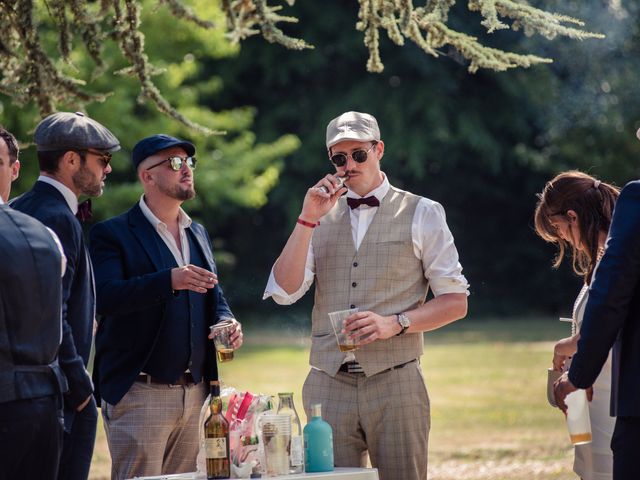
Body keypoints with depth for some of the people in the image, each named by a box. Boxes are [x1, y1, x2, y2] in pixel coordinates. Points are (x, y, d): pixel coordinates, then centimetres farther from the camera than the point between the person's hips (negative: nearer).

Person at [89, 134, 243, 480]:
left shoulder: (197, 234, 18)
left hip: (195, 394, 6)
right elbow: (105, 296, -19)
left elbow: (214, 296, 25)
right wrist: (170, 280, -31)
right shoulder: (112, 234, -4)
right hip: (140, 394, -6)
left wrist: (226, 322, 1)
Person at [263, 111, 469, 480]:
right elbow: (284, 292, 2)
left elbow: (456, 302, 5)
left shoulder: (422, 214, 6)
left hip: (394, 380, -2)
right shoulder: (321, 217, 14)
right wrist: (308, 218, -6)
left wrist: (395, 323, -11)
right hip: (329, 385, 2)